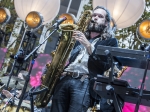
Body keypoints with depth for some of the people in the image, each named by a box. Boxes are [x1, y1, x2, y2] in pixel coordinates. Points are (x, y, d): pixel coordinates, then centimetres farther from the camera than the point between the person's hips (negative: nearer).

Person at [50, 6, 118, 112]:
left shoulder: (110, 41, 11)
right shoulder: (81, 37, 26)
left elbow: (104, 66, -4)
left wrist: (88, 45, -11)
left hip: (85, 82, -4)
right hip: (64, 79, 5)